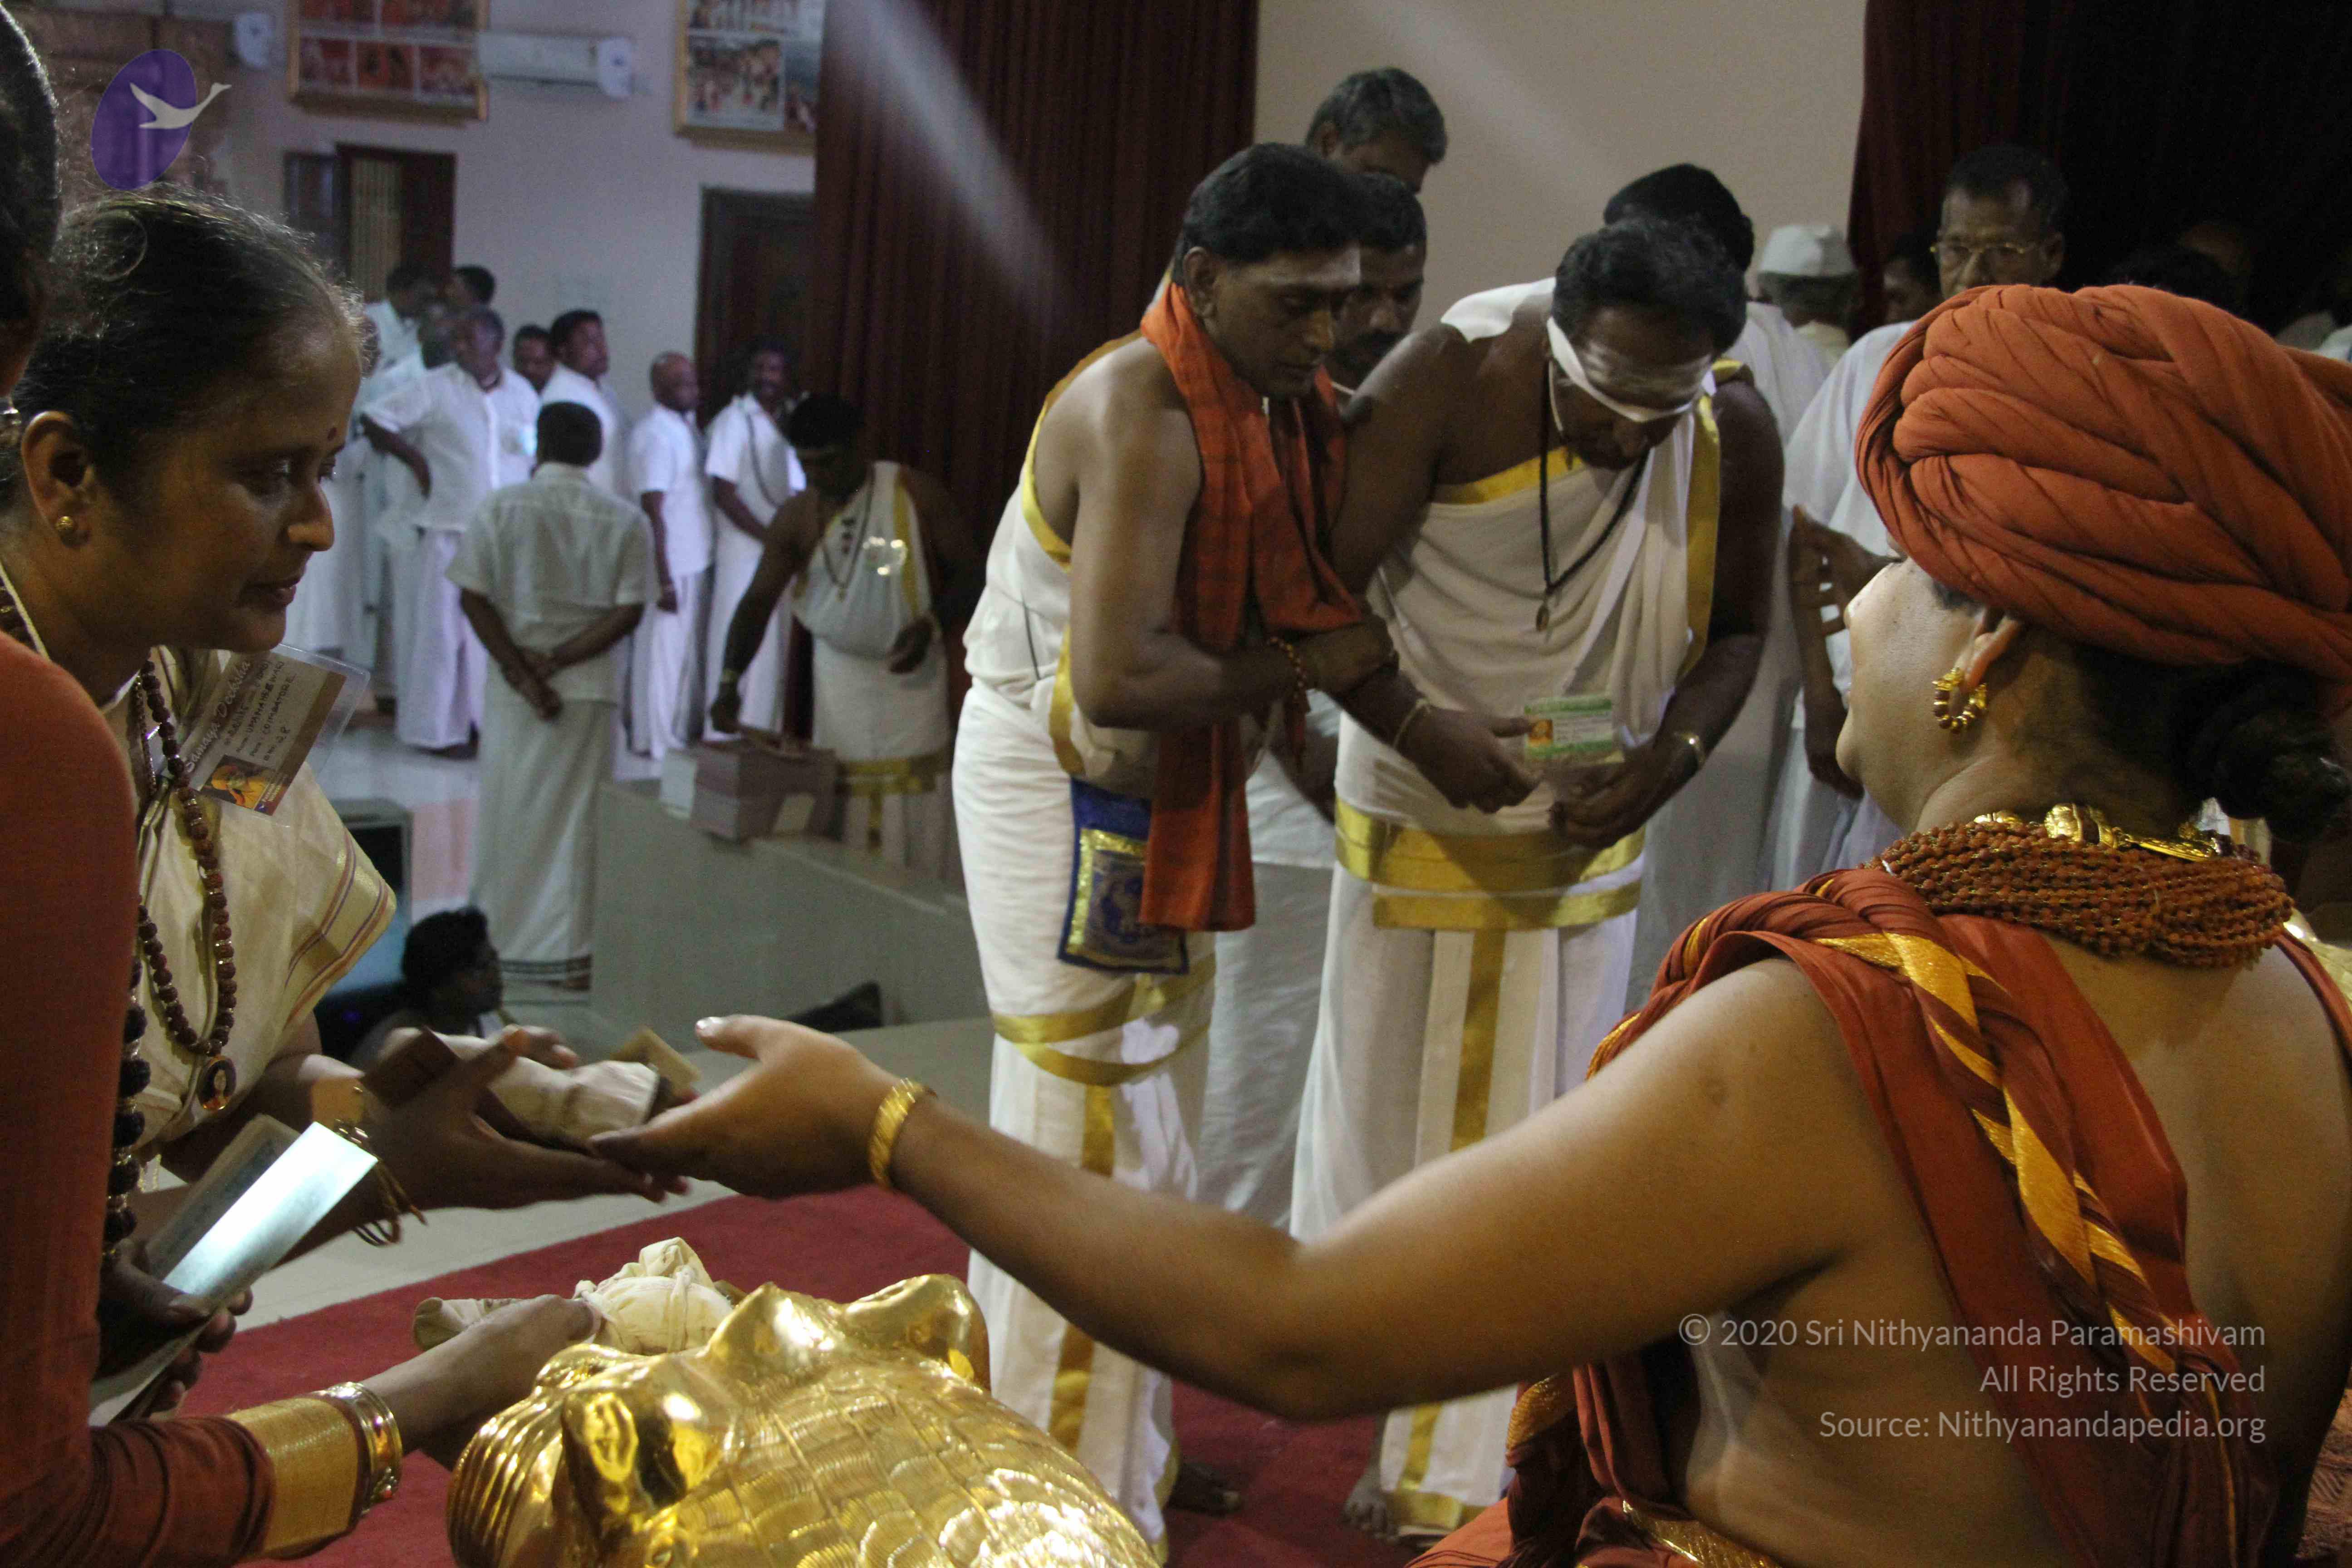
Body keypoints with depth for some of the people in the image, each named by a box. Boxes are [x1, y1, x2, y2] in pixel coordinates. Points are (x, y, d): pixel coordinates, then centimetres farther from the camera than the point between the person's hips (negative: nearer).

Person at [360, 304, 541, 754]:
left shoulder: (522, 392, 9)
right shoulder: (434, 388, -3)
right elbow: (373, 418, -1)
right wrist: (416, 461, -5)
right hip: (450, 530, -4)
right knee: (444, 628, -1)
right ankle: (439, 729, 8)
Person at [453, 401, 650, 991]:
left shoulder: (501, 506, -4)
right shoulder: (622, 520, -3)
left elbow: (473, 598, -8)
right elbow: (628, 611, -8)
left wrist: (522, 671, -9)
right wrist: (561, 660, -9)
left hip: (512, 683, 0)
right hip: (590, 687, 0)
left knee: (509, 810, 11)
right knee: (575, 816, 6)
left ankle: (499, 940, 21)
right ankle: (571, 953, 7)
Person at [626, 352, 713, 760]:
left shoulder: (686, 426, 10)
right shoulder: (656, 435, -18)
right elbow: (652, 510, -20)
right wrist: (663, 577, -21)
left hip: (695, 559, 9)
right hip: (672, 564, -9)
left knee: (690, 650, 17)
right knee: (664, 652, 1)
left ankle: (686, 730, 29)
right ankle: (659, 741, 11)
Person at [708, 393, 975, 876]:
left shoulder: (916, 494, -10)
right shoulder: (797, 517, -2)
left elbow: (969, 573, -6)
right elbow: (758, 600, -5)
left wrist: (931, 626, -23)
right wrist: (730, 680, -18)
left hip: (910, 674, -3)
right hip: (839, 675, 3)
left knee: (910, 817, -4)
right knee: (840, 820, 1)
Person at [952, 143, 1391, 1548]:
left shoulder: (1282, 400, 4)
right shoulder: (1140, 414, -25)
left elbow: (1295, 597, 13)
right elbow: (1116, 678, -33)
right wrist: (1301, 666, -21)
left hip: (1169, 792, 9)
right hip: (1065, 786, -9)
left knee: (1150, 1134, 17)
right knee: (1090, 1141, -3)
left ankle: (1125, 1442, 33)